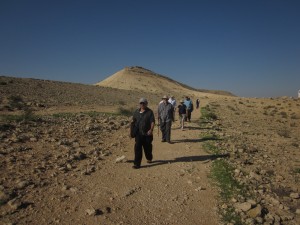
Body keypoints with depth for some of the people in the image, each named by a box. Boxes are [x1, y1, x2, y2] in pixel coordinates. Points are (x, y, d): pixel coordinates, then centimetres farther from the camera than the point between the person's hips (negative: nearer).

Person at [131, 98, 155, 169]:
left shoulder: (150, 112, -4)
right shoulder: (136, 111, 9)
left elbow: (152, 121, -10)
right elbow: (133, 120, 18)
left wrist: (151, 129, -24)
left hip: (147, 133, -2)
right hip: (138, 133, 3)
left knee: (147, 147, 12)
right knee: (137, 148, -4)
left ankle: (149, 158, 40)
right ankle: (137, 163, 0)